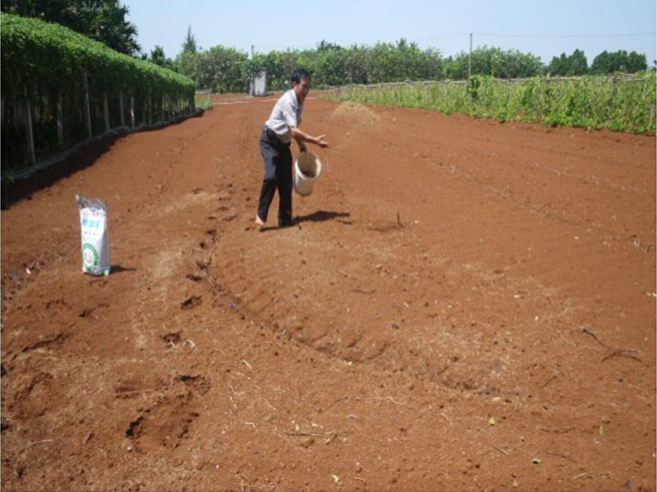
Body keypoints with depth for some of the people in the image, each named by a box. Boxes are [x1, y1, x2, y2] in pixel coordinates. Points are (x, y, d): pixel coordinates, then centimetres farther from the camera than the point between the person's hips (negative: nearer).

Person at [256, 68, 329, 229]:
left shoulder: (300, 102, 1)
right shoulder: (288, 101, -25)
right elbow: (294, 131, -33)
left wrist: (301, 144, 8)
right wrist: (314, 140, -36)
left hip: (283, 143, 8)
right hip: (270, 141, -8)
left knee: (286, 181, 6)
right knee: (271, 177, -23)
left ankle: (285, 220, 15)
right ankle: (261, 215, -11)